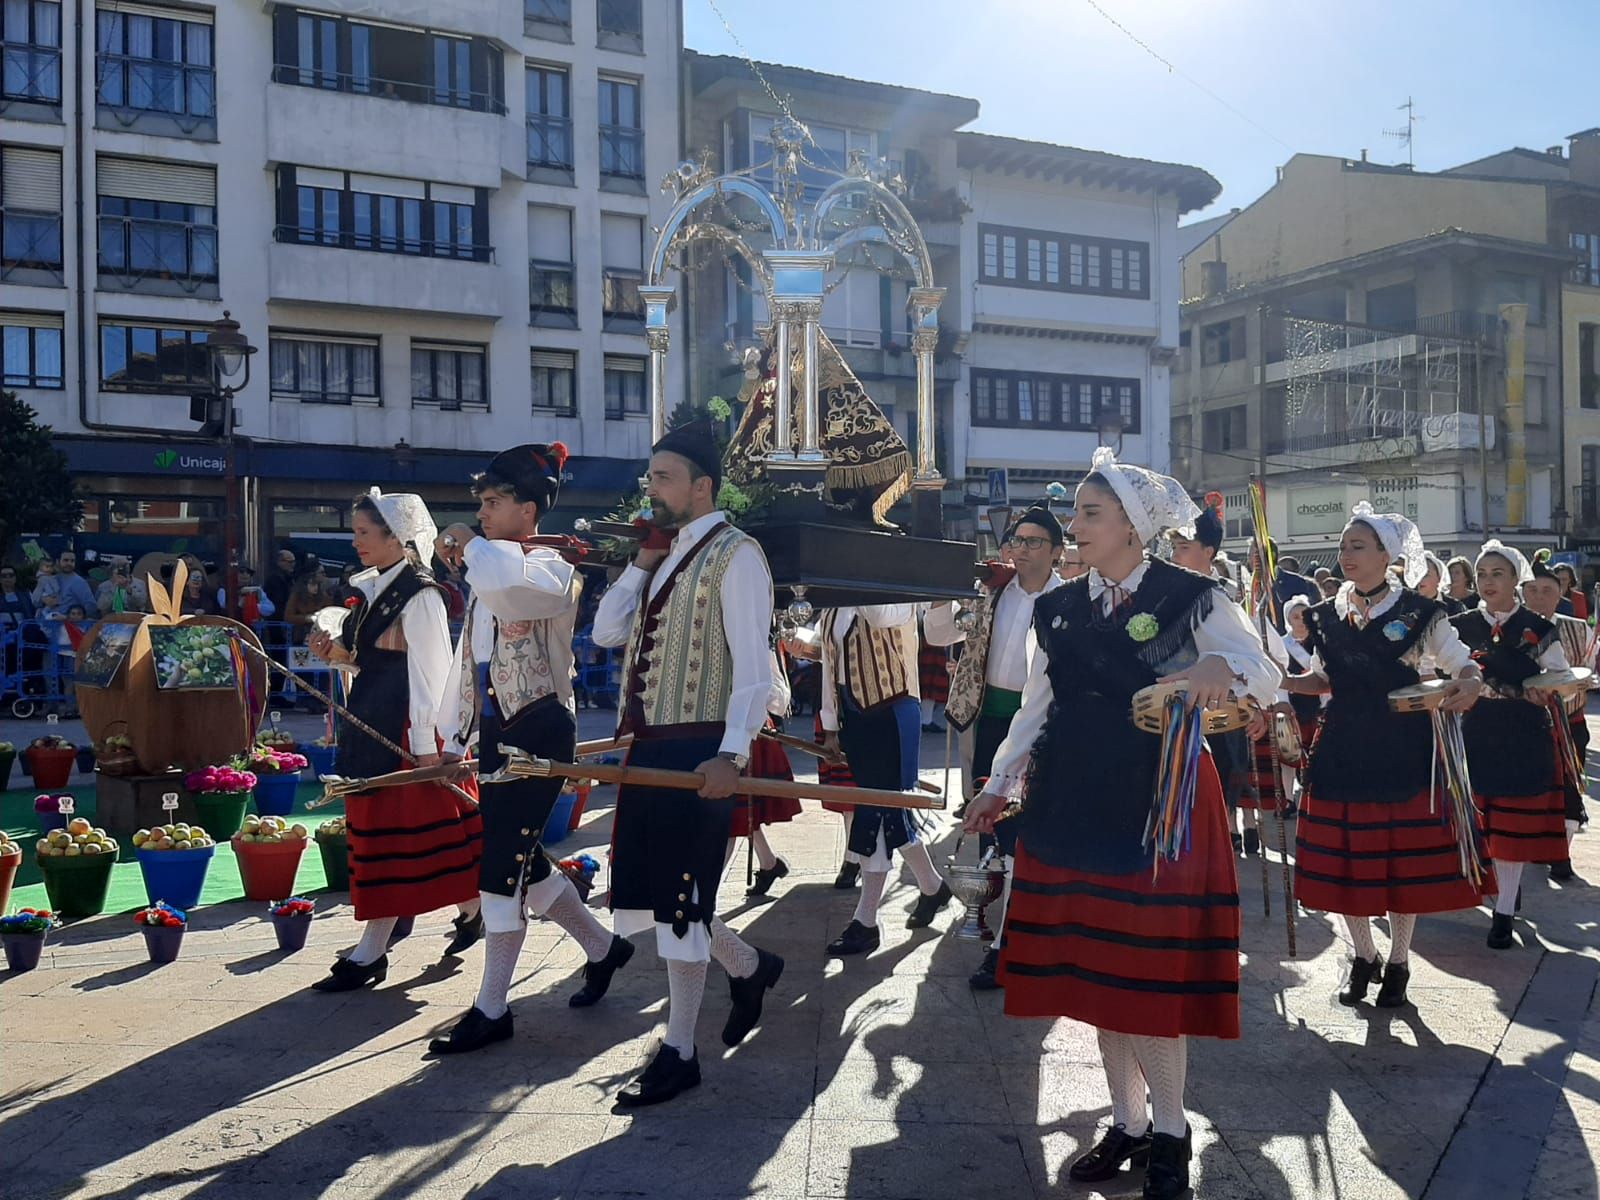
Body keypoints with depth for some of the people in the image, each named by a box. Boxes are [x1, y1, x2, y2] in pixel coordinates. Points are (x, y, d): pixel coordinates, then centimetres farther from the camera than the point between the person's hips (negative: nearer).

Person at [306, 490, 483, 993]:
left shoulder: (418, 595, -13)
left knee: (394, 833, -2)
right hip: (370, 723, 10)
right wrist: (336, 653, 2)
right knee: (375, 832, 12)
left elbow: (429, 670, -17)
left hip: (406, 726, -10)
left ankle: (370, 953, 4)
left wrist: (425, 744, -20)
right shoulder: (370, 590, 14)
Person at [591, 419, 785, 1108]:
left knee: (678, 895, -1)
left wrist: (732, 755, -26)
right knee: (651, 889, 14)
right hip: (650, 745, 9)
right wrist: (644, 560, 6)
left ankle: (679, 1052, 14)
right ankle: (749, 967, 36)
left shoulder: (734, 555, -10)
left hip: (698, 751, -8)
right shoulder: (668, 556, 16)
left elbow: (754, 666, -17)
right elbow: (607, 632, 14)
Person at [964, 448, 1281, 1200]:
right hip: (1071, 804, 5)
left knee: (1153, 968, -2)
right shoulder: (1058, 608, 9)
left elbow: (1266, 675, -10)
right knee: (1092, 964, 9)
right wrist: (1001, 784, 5)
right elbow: (1036, 707, 13)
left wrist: (1224, 671, -32)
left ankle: (1168, 1132, 17)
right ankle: (1126, 1123, 25)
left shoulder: (1190, 597, -3)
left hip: (1159, 801, -5)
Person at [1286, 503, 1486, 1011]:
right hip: (1343, 750, 3)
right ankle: (1363, 957, 28)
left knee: (1404, 859, 5)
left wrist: (1469, 685, -22)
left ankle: (1398, 962, 26)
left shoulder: (1418, 613, -6)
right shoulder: (1327, 615, 6)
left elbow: (1465, 667, 0)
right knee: (1343, 858, 7)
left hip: (1402, 752, -3)